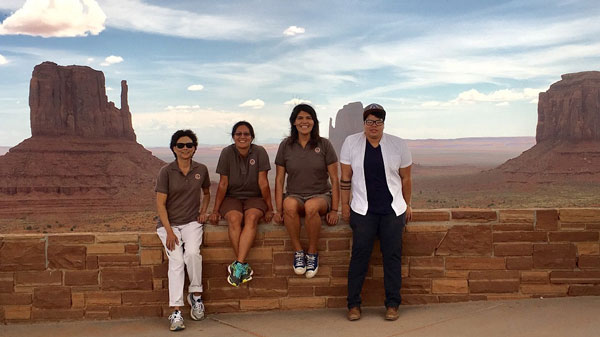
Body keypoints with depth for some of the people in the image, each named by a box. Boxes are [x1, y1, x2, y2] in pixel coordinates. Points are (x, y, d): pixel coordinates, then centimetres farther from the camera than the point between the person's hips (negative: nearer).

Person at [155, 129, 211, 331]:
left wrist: (203, 211, 6)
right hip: (169, 223, -2)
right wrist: (169, 232, -15)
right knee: (176, 260, -21)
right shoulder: (166, 171, -5)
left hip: (192, 222, 2)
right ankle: (176, 312, -18)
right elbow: (160, 204, -7)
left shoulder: (201, 170, 4)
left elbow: (206, 193, 24)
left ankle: (196, 295, -5)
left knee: (193, 252, -27)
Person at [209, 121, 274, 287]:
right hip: (232, 198, 0)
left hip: (254, 198, 0)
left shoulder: (259, 152, -4)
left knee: (251, 217, -33)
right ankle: (244, 266, -28)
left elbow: (263, 183, -5)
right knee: (234, 219, -32)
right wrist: (215, 210, -3)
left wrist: (270, 208, -4)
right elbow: (223, 184, -2)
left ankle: (238, 265, -37)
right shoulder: (227, 153, -3)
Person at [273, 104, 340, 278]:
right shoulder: (286, 146, 6)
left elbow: (334, 179, 2)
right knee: (289, 204, -36)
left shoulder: (324, 145, 2)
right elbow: (279, 179, 5)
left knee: (311, 206, -37)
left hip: (321, 196, -1)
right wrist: (278, 210, -4)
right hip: (295, 196, 1)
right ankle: (298, 251, -18)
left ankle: (312, 253, -16)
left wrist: (334, 210, -5)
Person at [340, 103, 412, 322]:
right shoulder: (351, 143, 0)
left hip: (393, 210, 1)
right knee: (359, 256, -4)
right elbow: (346, 177, 4)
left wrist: (407, 205, 13)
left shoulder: (398, 145, 1)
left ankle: (392, 305, 13)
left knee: (392, 257, 2)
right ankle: (353, 305, 7)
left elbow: (405, 178, 10)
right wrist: (344, 205, 4)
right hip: (363, 211, -1)